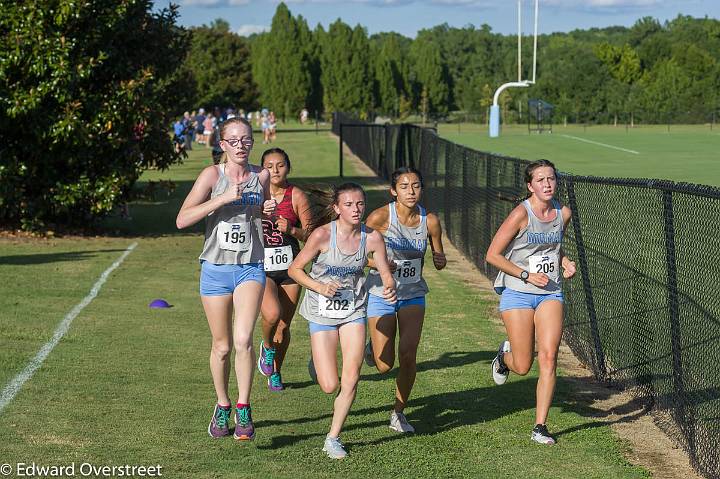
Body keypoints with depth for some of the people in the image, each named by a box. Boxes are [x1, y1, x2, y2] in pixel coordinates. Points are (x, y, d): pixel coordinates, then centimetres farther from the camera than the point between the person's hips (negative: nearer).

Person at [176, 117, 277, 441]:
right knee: (222, 346, 9)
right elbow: (182, 220, -15)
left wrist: (269, 211, -2)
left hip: (251, 268, 1)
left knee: (243, 339, -18)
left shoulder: (261, 176, 4)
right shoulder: (212, 174, -6)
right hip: (216, 269, -1)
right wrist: (223, 198, -21)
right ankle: (222, 407, 30)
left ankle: (243, 409, -4)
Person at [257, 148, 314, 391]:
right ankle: (267, 347, 8)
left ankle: (275, 373, 32)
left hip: (289, 267, 2)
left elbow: (311, 233, 2)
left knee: (284, 326, 8)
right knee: (272, 314, -26)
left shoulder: (297, 196, -2)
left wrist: (291, 230, -17)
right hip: (260, 267, -1)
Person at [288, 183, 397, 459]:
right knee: (330, 386, -5)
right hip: (322, 312, -2)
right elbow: (294, 269, -9)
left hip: (354, 312, 3)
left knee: (351, 379, -9)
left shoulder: (372, 238, -9)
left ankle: (333, 438, 9)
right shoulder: (323, 234, -17)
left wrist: (389, 288, -22)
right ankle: (317, 363, 34)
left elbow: (386, 273, 0)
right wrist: (320, 287, -24)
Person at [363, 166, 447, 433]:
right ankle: (372, 347, 34)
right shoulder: (380, 217, -17)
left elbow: (439, 262, 6)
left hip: (413, 294, 2)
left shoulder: (430, 221, -7)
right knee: (384, 365, -3)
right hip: (381, 294, -2)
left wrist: (440, 260, -17)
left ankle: (399, 413, 11)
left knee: (408, 356, -9)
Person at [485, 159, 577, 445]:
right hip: (518, 293, -4)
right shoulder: (521, 213, -14)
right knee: (522, 367, 0)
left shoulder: (563, 213, 3)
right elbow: (492, 255, -11)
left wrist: (565, 263, 3)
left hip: (550, 293, 4)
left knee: (548, 359, -10)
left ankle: (540, 427, -1)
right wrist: (528, 275, -16)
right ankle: (505, 354, 38)